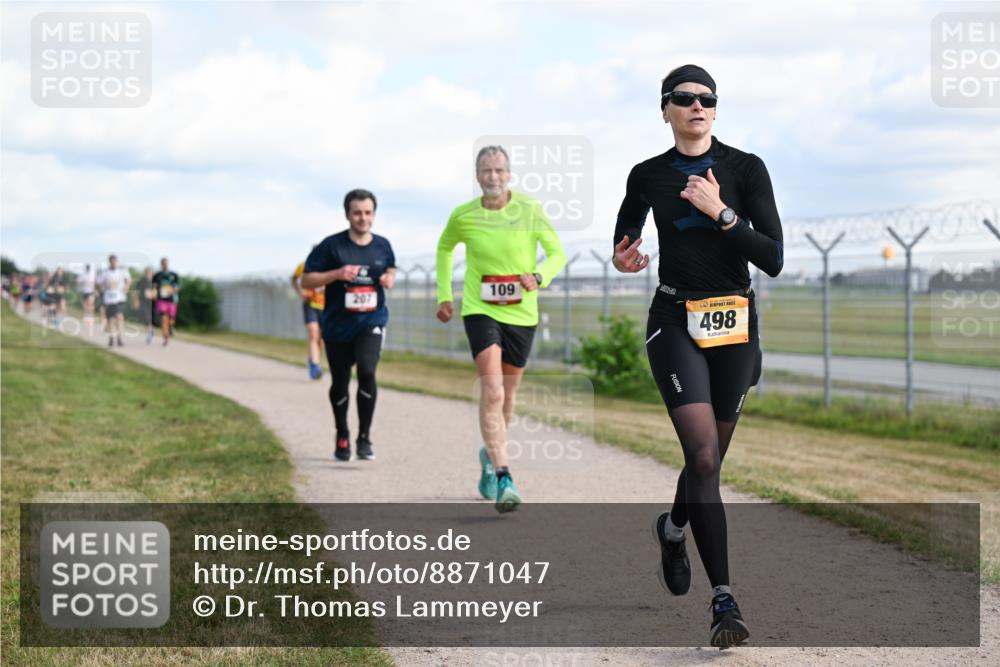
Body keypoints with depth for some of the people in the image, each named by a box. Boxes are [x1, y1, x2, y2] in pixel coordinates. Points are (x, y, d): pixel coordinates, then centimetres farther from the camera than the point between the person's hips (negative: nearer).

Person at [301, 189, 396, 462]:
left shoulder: (382, 245, 3)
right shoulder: (332, 245, -7)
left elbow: (390, 269, 23)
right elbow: (306, 280, -5)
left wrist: (389, 278, -1)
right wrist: (337, 274, -19)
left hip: (372, 321, 0)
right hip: (337, 325, 0)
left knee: (367, 370, -23)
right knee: (339, 383, 10)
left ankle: (364, 438, -9)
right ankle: (342, 438, 34)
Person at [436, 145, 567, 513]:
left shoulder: (530, 210, -7)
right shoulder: (463, 216, -4)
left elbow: (558, 254, -1)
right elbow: (444, 247, 17)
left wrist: (539, 277, -21)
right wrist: (444, 295, 13)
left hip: (521, 313, 2)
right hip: (480, 311, -2)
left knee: (506, 396, 15)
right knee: (492, 391, -19)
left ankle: (490, 455, 43)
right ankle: (503, 478, -24)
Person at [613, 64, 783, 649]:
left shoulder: (745, 168, -2)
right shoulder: (648, 176, 4)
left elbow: (774, 260, -8)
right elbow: (626, 234, 23)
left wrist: (721, 212, -18)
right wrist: (623, 258, 0)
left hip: (735, 323, 1)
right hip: (676, 321, -1)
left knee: (709, 459, 11)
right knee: (704, 457, -18)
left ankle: (674, 528, 45)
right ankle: (724, 600, -18)